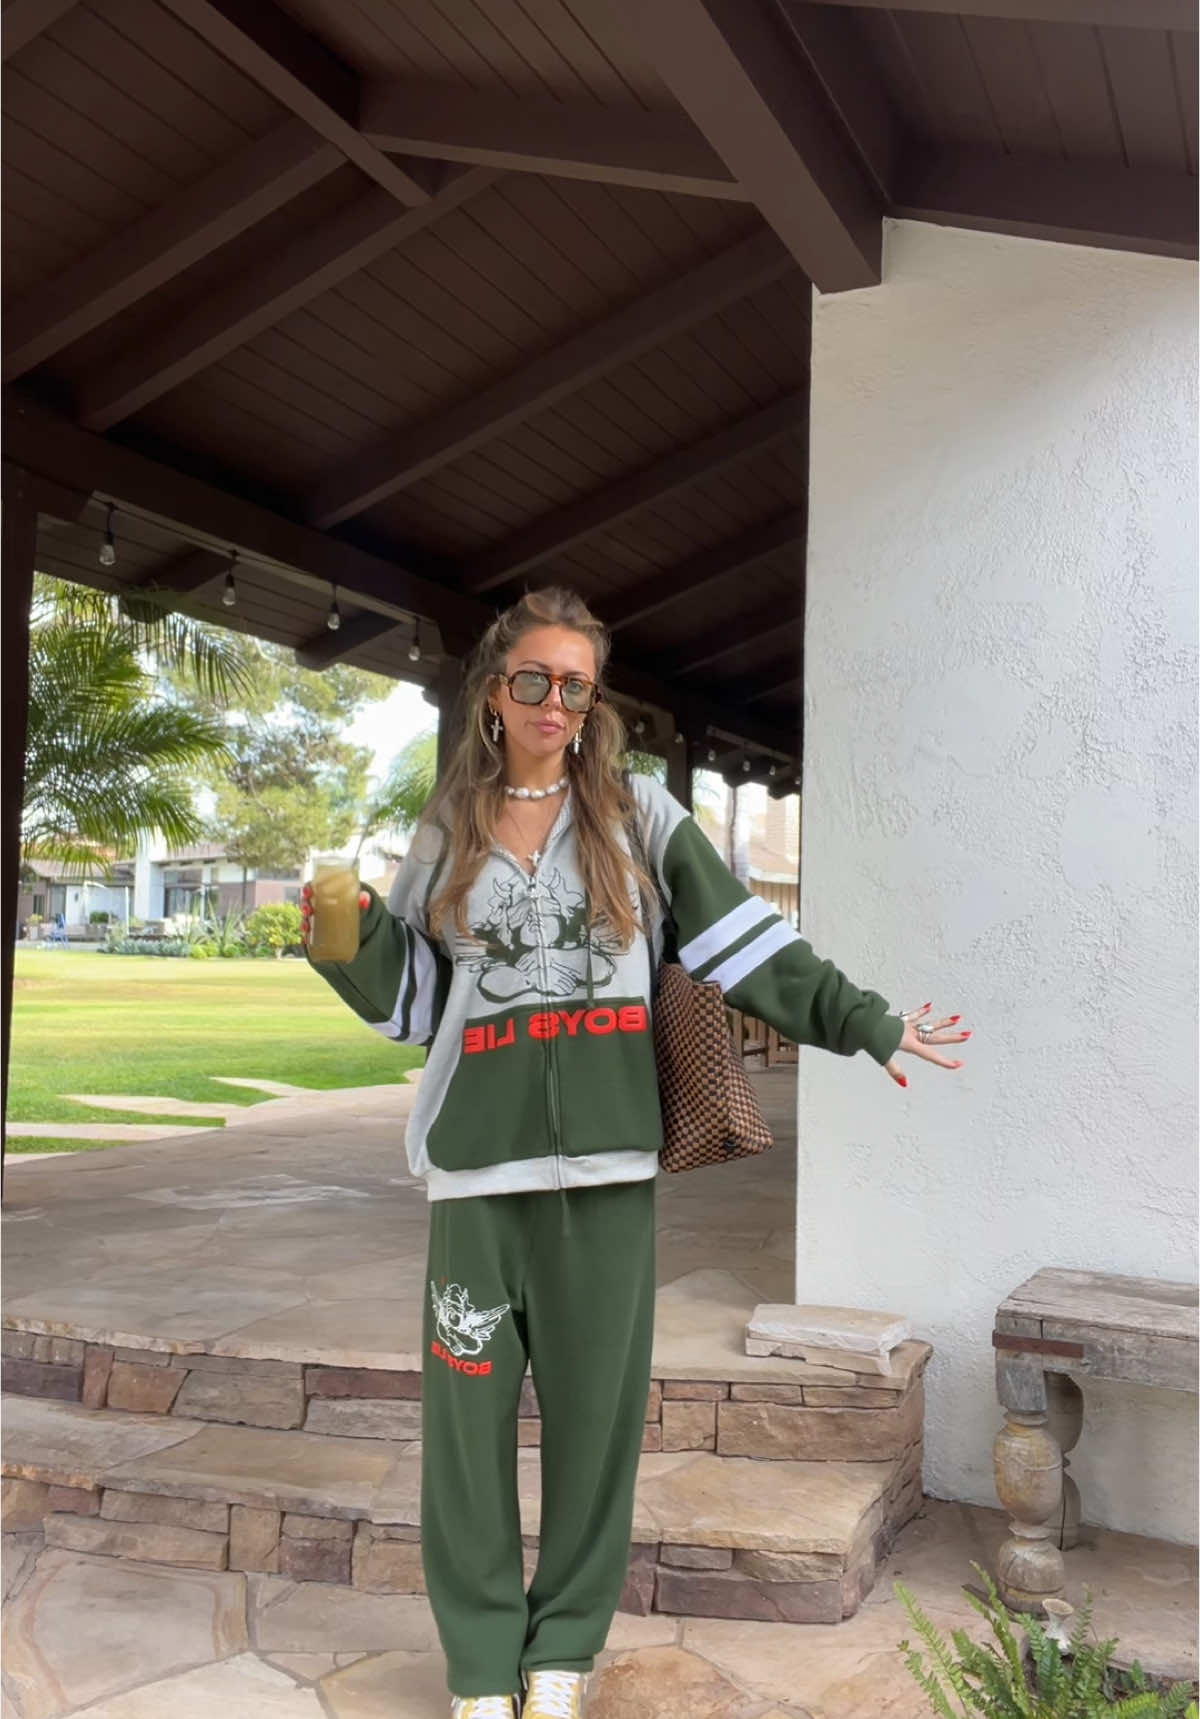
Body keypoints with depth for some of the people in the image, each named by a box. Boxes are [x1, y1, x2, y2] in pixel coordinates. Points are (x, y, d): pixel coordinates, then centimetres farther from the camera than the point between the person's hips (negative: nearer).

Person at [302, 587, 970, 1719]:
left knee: (595, 1404, 6)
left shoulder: (638, 815, 7)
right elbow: (411, 998, 13)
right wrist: (351, 932, -5)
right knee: (469, 1409, 4)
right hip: (479, 1157, 1)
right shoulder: (448, 832, 11)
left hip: (607, 1158, -1)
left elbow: (742, 944, 5)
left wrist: (862, 1022, 1)